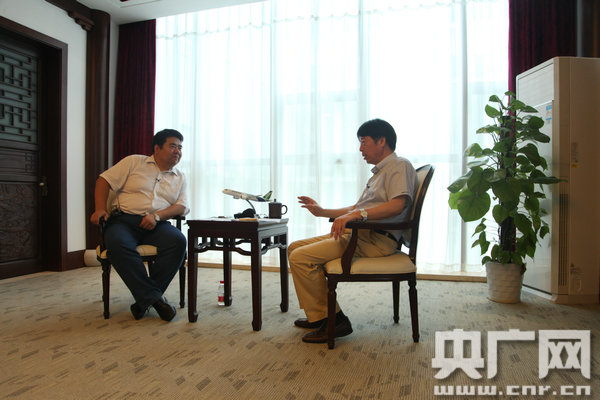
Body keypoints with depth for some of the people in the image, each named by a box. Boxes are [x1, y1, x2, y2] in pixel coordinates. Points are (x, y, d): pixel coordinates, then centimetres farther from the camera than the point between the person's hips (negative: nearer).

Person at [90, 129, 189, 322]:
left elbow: (182, 206, 7)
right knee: (118, 244, -36)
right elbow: (105, 180, 9)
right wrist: (100, 209, -7)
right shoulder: (134, 162, 13)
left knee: (178, 241, -30)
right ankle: (154, 297, -31)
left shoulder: (179, 177, 18)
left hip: (156, 225, 2)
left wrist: (156, 216, -11)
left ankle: (144, 298, -23)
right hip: (123, 219, -2)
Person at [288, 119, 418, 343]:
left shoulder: (400, 165, -3)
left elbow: (397, 205, -22)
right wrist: (323, 212, 27)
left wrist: (356, 214, -29)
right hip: (359, 234, 11)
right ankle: (319, 316, 9)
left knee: (301, 258, -20)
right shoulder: (380, 171, 28)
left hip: (376, 239, -11)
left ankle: (332, 320, -8)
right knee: (295, 248, 7)